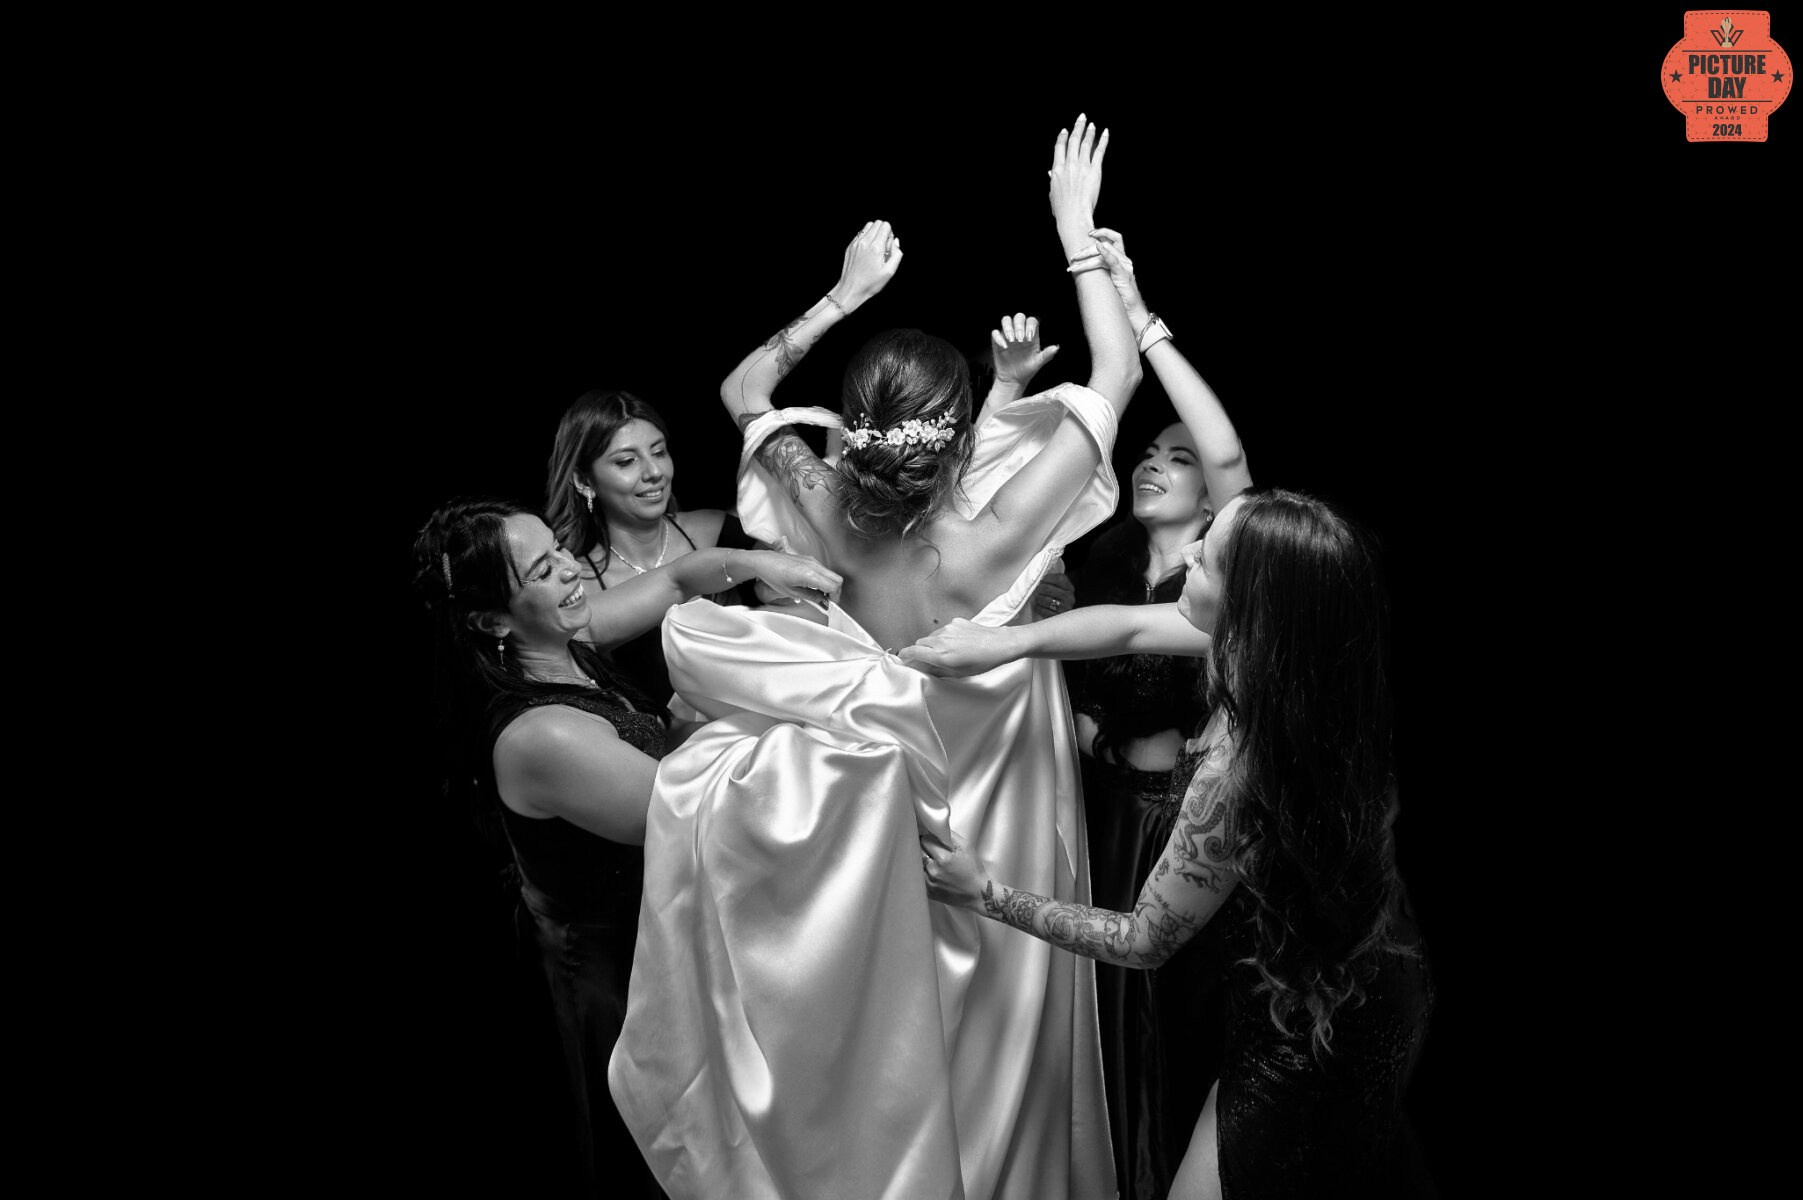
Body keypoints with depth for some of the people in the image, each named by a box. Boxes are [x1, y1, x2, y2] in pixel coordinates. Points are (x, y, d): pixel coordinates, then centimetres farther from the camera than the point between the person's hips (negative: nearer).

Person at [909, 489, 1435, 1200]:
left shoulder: (1237, 776, -37)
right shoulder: (1305, 648, -16)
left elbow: (1144, 942, -21)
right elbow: (1131, 626, 0)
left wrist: (987, 894, -14)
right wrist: (1004, 643, -9)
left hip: (1309, 1033, -8)